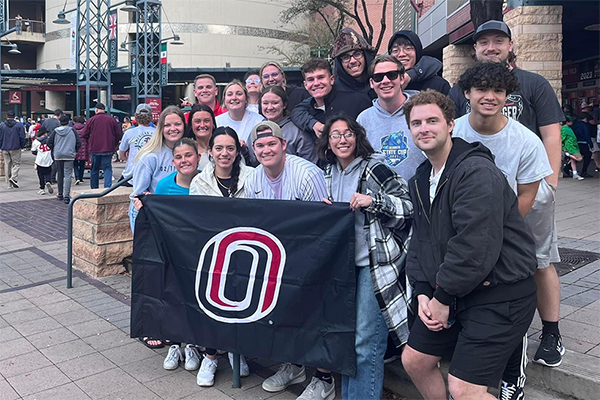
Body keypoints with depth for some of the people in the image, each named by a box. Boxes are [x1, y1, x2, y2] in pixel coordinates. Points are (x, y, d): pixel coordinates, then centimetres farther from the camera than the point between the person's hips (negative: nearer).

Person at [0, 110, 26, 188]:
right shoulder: (19, 125, -4)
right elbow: (22, 137, -5)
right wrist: (22, 146, 8)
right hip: (15, 149, -3)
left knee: (7, 165, 8)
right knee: (16, 164, 5)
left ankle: (9, 184, 9)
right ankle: (14, 178, -18)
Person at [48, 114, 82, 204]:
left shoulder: (56, 131, 1)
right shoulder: (72, 131, -4)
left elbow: (49, 143, 3)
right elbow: (79, 142, -4)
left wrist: (54, 151, 19)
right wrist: (74, 151, 11)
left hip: (58, 156, 3)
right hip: (69, 156, -2)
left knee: (60, 175, 15)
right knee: (68, 175, -5)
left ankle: (60, 194, 25)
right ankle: (66, 196, -15)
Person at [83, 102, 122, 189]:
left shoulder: (91, 120, -2)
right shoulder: (112, 120, -1)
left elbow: (85, 135, 1)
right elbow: (118, 134, 3)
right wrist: (113, 145, 15)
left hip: (95, 149, 0)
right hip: (108, 149, 0)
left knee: (94, 170, 12)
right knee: (107, 168, 2)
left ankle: (94, 189, 20)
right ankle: (108, 187, -14)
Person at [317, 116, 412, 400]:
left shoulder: (375, 169, -10)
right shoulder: (329, 173, 11)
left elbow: (410, 206, -11)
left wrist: (373, 201, -23)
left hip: (375, 263, -7)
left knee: (366, 342, -4)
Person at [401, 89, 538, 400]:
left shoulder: (477, 173, -20)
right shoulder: (420, 180, 9)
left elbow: (475, 248, -27)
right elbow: (420, 241, 11)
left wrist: (443, 297, -17)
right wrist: (422, 292, -2)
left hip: (500, 295, -8)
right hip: (449, 293, 9)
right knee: (413, 360, 14)